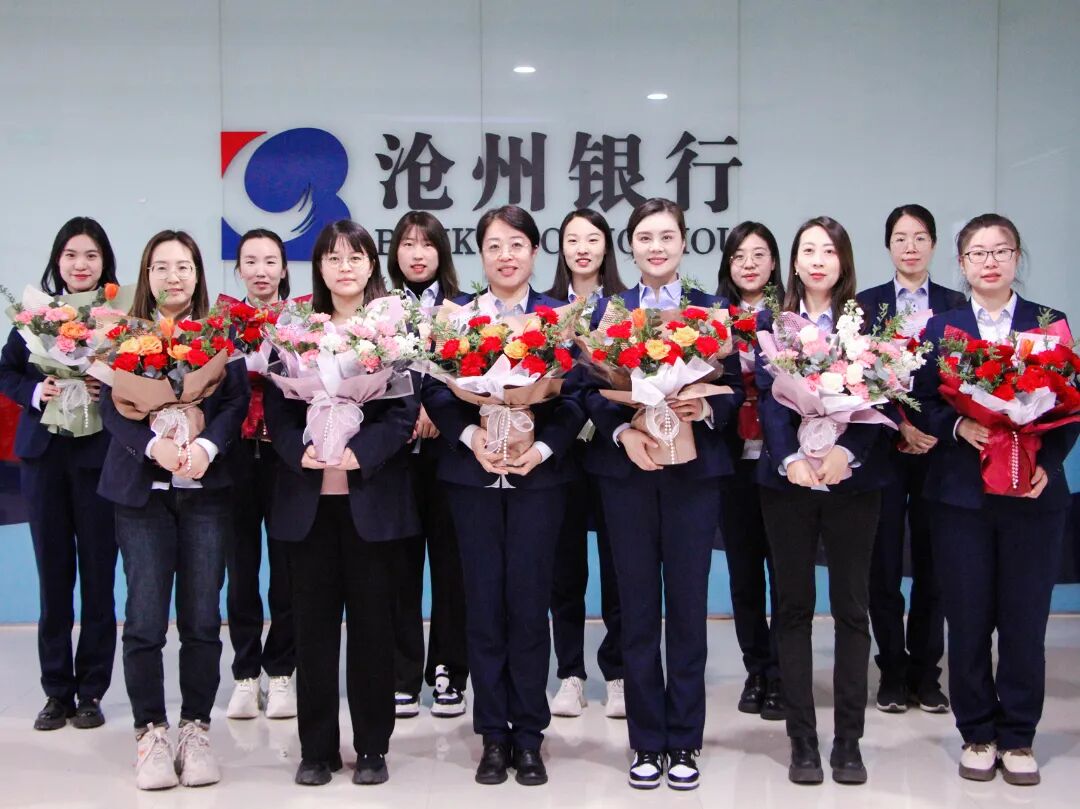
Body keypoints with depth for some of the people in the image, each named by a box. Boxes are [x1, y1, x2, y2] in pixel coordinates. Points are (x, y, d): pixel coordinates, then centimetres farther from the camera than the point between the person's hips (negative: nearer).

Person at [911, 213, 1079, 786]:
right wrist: (958, 426, -17)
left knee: (1025, 621, 4)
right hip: (961, 495, 0)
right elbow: (922, 407, 2)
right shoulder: (939, 328, 7)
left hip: (1032, 495, 0)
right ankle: (977, 734, 19)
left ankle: (1017, 737, 18)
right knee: (968, 621, 5)